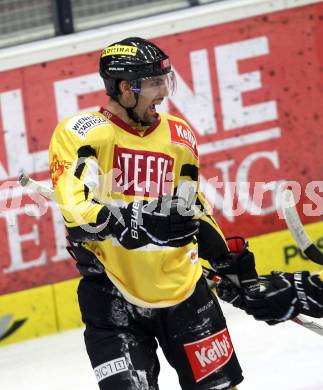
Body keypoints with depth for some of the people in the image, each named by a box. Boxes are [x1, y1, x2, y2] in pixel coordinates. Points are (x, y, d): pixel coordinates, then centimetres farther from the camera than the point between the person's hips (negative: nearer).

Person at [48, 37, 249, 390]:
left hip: (181, 284, 5)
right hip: (110, 290, -5)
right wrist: (141, 222, -27)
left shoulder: (179, 135, 8)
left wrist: (228, 262, 11)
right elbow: (76, 208, -20)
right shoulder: (78, 133, -9)